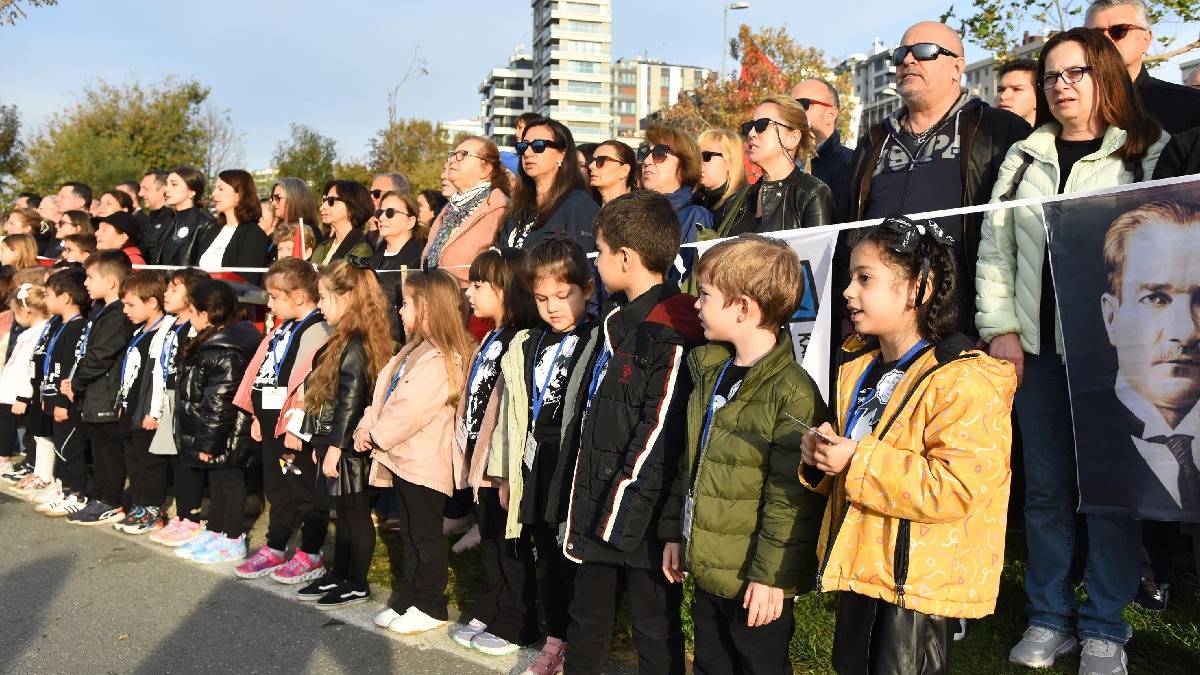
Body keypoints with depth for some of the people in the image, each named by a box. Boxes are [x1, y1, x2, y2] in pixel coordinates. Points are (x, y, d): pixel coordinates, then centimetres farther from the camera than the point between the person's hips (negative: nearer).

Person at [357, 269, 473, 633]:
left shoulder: (441, 360, -21)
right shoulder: (414, 351, 12)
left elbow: (410, 410, -24)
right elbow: (384, 390, 13)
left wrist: (377, 434, -12)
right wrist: (367, 426, -1)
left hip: (425, 463, -10)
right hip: (402, 459, 10)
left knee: (426, 536, 3)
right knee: (409, 535, 18)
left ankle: (430, 607, 14)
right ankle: (407, 599, 29)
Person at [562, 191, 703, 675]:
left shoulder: (671, 336, -19)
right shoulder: (617, 319, 13)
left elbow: (660, 433, -22)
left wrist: (623, 511, -20)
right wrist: (583, 490, 18)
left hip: (640, 511, -9)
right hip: (598, 501, 9)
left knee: (653, 625, 6)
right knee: (586, 616, 21)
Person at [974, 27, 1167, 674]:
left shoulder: (1149, 153, 3)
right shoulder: (1024, 158, 13)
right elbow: (994, 249, 10)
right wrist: (1000, 328, 1)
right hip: (1037, 347, 3)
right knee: (1045, 487, 8)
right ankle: (1048, 618, 20)